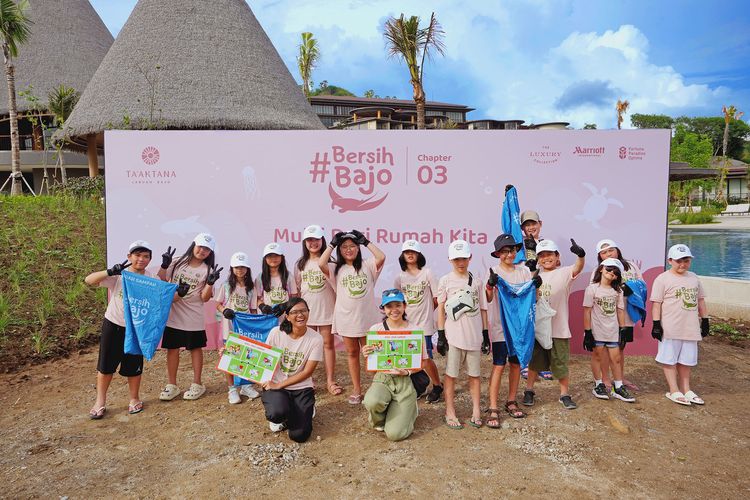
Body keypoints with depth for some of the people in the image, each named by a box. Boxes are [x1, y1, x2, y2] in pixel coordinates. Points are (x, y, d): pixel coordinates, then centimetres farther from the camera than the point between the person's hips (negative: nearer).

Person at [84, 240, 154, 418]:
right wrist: (110, 272, -36)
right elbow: (89, 280, -20)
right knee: (106, 365, 10)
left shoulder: (151, 278, -7)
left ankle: (134, 399, 31)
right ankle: (100, 402, 27)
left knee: (133, 366, 11)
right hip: (113, 325, -1)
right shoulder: (118, 275, -13)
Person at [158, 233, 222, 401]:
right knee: (172, 348, 8)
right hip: (173, 315, 2)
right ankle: (172, 385, 21)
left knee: (195, 349, 9)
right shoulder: (178, 263, 3)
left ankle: (197, 385, 21)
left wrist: (210, 282, -22)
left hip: (193, 318, -2)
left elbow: (205, 298, -7)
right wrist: (164, 265, -7)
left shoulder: (207, 270, -2)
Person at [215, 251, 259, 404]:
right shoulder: (226, 285, -2)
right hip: (229, 326, -2)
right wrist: (224, 310, -18)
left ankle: (245, 385, 24)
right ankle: (232, 389, 15)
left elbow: (253, 309, 7)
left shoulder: (250, 288, 4)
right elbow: (218, 304, 2)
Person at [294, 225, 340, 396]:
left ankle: (331, 380, 14)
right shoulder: (300, 264, 7)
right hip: (307, 311, 2)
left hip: (326, 310, -2)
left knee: (328, 344, 5)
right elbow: (297, 289, 10)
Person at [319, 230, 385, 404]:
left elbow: (381, 257, -17)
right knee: (352, 353, 13)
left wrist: (365, 241, -10)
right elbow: (321, 264, -15)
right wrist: (332, 244, -8)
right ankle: (356, 389, 24)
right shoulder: (336, 269, 4)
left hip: (367, 318, -1)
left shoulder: (367, 265, 1)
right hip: (346, 318, 2)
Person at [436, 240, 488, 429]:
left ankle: (476, 411, 20)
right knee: (451, 375, 5)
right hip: (453, 336, -2)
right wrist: (441, 335, -4)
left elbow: (482, 309, 9)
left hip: (474, 336, 2)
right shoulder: (445, 280, 0)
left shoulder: (476, 281, 6)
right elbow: (441, 308, 0)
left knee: (474, 374, 10)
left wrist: (485, 334, 6)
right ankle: (450, 413, 14)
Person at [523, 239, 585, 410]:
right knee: (534, 362, 15)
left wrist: (581, 255, -48)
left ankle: (565, 394, 23)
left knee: (560, 363, 6)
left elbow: (577, 268, -28)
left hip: (558, 328, -4)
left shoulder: (563, 273, -6)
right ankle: (529, 391, 29)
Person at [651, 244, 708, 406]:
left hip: (691, 328, 6)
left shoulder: (694, 278, 11)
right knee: (669, 359, 2)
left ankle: (685, 389, 27)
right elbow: (656, 303, -10)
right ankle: (674, 391, 12)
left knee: (686, 359, 15)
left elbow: (700, 300, 19)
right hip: (670, 329, -6)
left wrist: (705, 320, 17)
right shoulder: (663, 279, -8)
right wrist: (656, 324, -13)